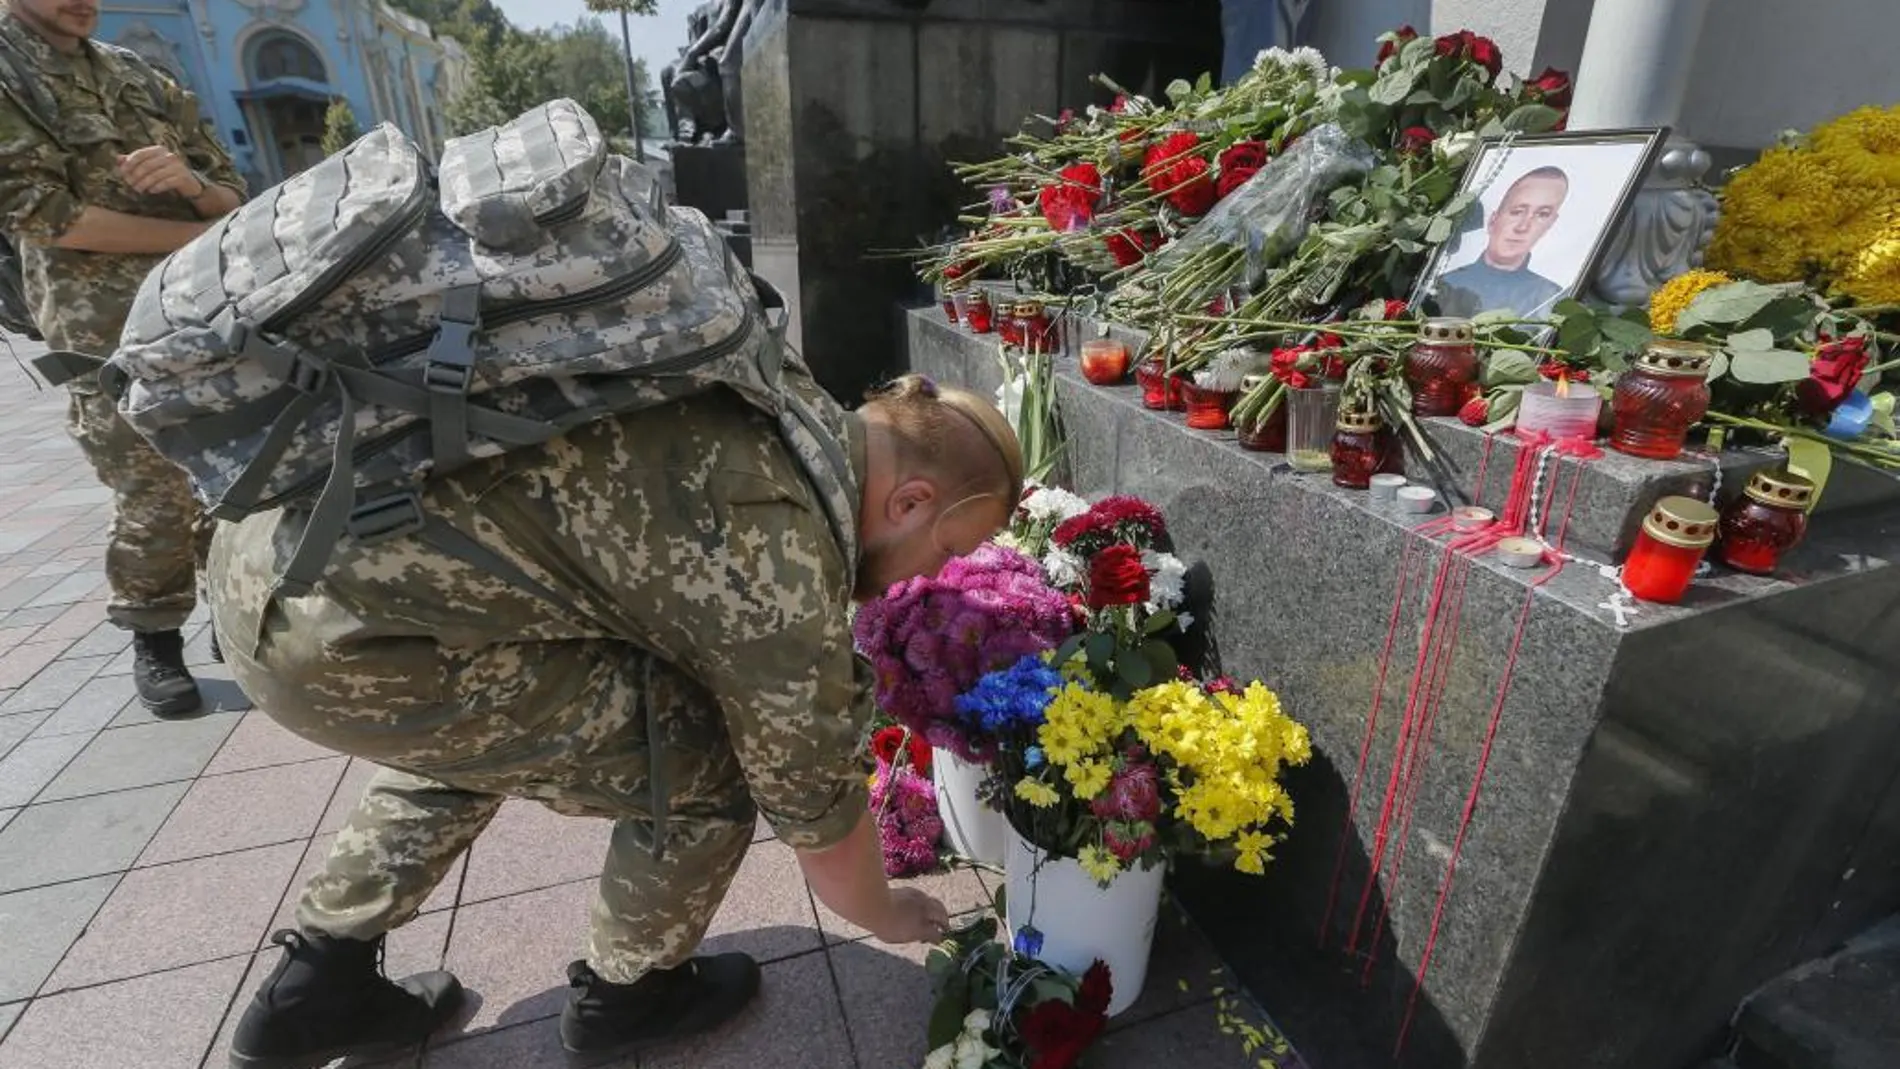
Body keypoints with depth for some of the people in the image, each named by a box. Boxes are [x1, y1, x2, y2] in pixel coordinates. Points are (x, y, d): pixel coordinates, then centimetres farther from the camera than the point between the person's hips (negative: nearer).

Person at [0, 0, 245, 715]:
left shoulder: (143, 81, 16)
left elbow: (233, 200, 13)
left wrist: (191, 183, -10)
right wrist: (192, 235, -7)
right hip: (112, 342, -4)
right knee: (154, 503, -1)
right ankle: (156, 641, 17)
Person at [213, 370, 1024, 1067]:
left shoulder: (792, 402, 7)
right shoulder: (779, 573, -16)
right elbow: (818, 820, 0)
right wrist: (889, 917, 21)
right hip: (336, 628, -10)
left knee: (476, 730, 33)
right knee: (706, 773, 0)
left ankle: (317, 984, 42)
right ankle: (628, 994, 27)